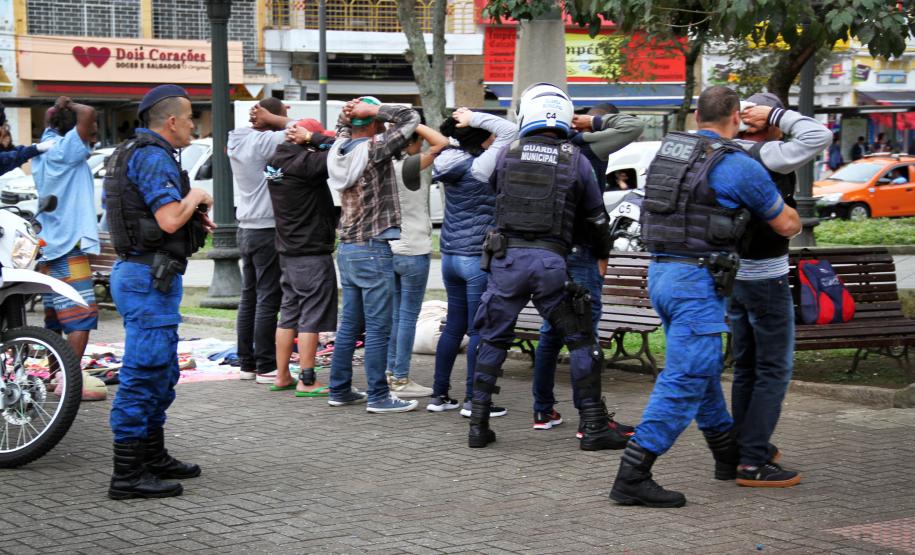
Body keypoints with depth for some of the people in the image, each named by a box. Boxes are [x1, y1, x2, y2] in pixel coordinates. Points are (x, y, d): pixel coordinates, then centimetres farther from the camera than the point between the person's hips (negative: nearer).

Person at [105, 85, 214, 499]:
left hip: (142, 274, 11)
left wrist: (193, 216, 12)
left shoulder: (136, 153, 18)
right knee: (143, 373, -9)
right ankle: (127, 475, -8)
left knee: (162, 372, 19)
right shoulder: (153, 157, -16)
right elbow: (170, 221, -25)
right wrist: (195, 198, -6)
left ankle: (154, 457, 28)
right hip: (149, 277, -11)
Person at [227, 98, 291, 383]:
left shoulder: (238, 141, 8)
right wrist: (273, 120, -13)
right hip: (267, 230, -9)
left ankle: (246, 363, 15)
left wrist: (263, 120, -4)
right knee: (268, 299, -4)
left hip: (246, 228, 9)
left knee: (249, 296, 12)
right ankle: (266, 367, -1)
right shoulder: (264, 141, -17)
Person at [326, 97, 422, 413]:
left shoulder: (340, 149, 6)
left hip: (346, 249, 8)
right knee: (378, 329, -4)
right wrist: (373, 109, -9)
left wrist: (348, 114, 8)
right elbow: (410, 118, -14)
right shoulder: (374, 149, -14)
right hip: (373, 250, -8)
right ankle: (378, 397, -1)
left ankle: (340, 390, 17)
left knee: (349, 324, 13)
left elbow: (342, 128, 28)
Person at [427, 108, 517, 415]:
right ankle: (472, 400, 0)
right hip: (478, 257, -8)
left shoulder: (453, 161, 6)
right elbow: (509, 130, -19)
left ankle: (439, 394, 18)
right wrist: (474, 118, -13)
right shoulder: (480, 166, -16)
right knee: (479, 329, -2)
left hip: (451, 256, 8)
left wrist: (467, 121, 6)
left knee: (454, 326, 15)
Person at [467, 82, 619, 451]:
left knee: (493, 341, 12)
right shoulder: (576, 161, 4)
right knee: (580, 341, 9)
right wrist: (602, 255, 28)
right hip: (551, 262, -1)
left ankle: (478, 424, 11)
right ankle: (594, 426, 8)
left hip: (507, 258, 1)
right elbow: (596, 217, 11)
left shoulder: (506, 156, 6)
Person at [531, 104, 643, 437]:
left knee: (551, 331, 14)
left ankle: (543, 411, 19)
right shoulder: (587, 146, -9)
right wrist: (596, 122, -3)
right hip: (579, 251, -7)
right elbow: (633, 126, -14)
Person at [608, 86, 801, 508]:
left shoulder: (668, 152, 11)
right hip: (698, 282, -8)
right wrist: (794, 220, 26)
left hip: (661, 273, 8)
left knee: (704, 366, 22)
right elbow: (786, 224, 2)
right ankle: (632, 478, -13)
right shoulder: (739, 166, -10)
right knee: (685, 380, -8)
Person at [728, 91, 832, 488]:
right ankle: (753, 463, -4)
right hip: (766, 276, -8)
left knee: (746, 367, 17)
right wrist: (779, 116, -15)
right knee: (775, 369, -1)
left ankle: (734, 453, 20)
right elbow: (820, 137, -26)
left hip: (732, 273, 8)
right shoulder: (766, 157, -17)